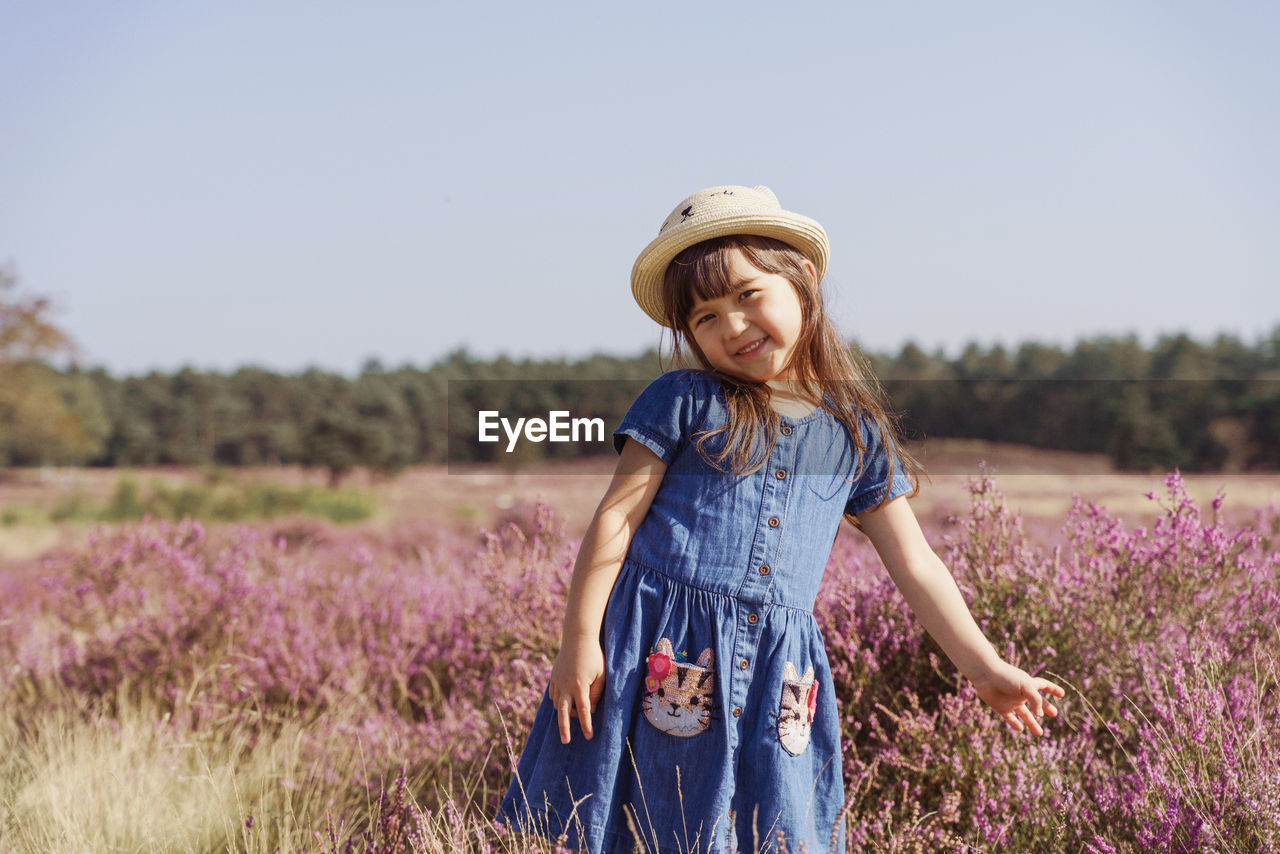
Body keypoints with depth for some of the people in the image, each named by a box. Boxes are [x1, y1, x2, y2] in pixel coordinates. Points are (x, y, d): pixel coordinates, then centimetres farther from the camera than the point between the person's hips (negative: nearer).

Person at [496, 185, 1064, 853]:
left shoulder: (854, 432, 9)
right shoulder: (683, 403, 1)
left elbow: (913, 562, 12)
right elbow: (616, 520, -1)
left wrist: (984, 668, 9)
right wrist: (579, 641, -7)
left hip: (775, 672, 3)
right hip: (660, 649, -2)